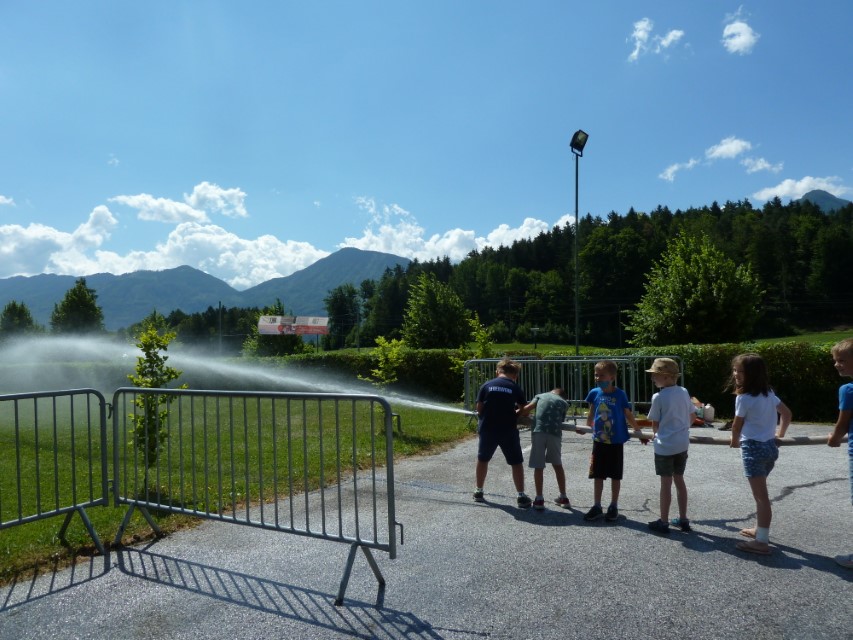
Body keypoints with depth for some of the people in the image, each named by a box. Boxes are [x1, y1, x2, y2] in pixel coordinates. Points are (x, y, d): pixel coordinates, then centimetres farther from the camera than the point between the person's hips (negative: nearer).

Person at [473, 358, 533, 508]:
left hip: (487, 429, 2)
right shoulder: (516, 388, -2)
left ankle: (478, 491, 30)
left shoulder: (487, 385, 0)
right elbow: (524, 411, 0)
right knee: (516, 462, 10)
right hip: (508, 431, -2)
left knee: (482, 459, 20)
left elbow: (479, 409, 0)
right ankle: (521, 496, 8)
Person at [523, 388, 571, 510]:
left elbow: (527, 408, 6)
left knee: (538, 466, 6)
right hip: (555, 433, 1)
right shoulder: (564, 403, 25)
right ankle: (564, 498, 28)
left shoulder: (540, 396, 22)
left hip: (539, 431, -1)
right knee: (557, 465, 18)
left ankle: (539, 499, 8)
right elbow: (561, 421, 15)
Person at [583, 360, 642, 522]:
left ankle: (613, 507, 22)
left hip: (616, 442, -3)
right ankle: (597, 507, 20)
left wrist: (638, 431, 0)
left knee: (615, 476, 9)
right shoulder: (594, 393, -3)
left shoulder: (620, 394, -12)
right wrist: (587, 427, 26)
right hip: (599, 441, 3)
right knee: (597, 475, 9)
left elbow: (628, 415, -1)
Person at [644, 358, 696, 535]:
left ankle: (663, 522, 12)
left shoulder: (658, 397, -16)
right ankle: (683, 520, 24)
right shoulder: (684, 392, 1)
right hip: (682, 444, 6)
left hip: (665, 446, -6)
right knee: (679, 480, 16)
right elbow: (692, 416, 10)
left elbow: (655, 425, -8)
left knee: (666, 483, 2)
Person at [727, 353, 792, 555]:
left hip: (753, 448, -9)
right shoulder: (768, 393, 7)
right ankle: (760, 530, 34)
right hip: (770, 446, 9)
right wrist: (780, 433, 30)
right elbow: (787, 413, 17)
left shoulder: (744, 398, -16)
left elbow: (737, 425, -4)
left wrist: (735, 441, 15)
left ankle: (762, 542, 0)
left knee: (761, 496, -5)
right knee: (760, 493, 22)